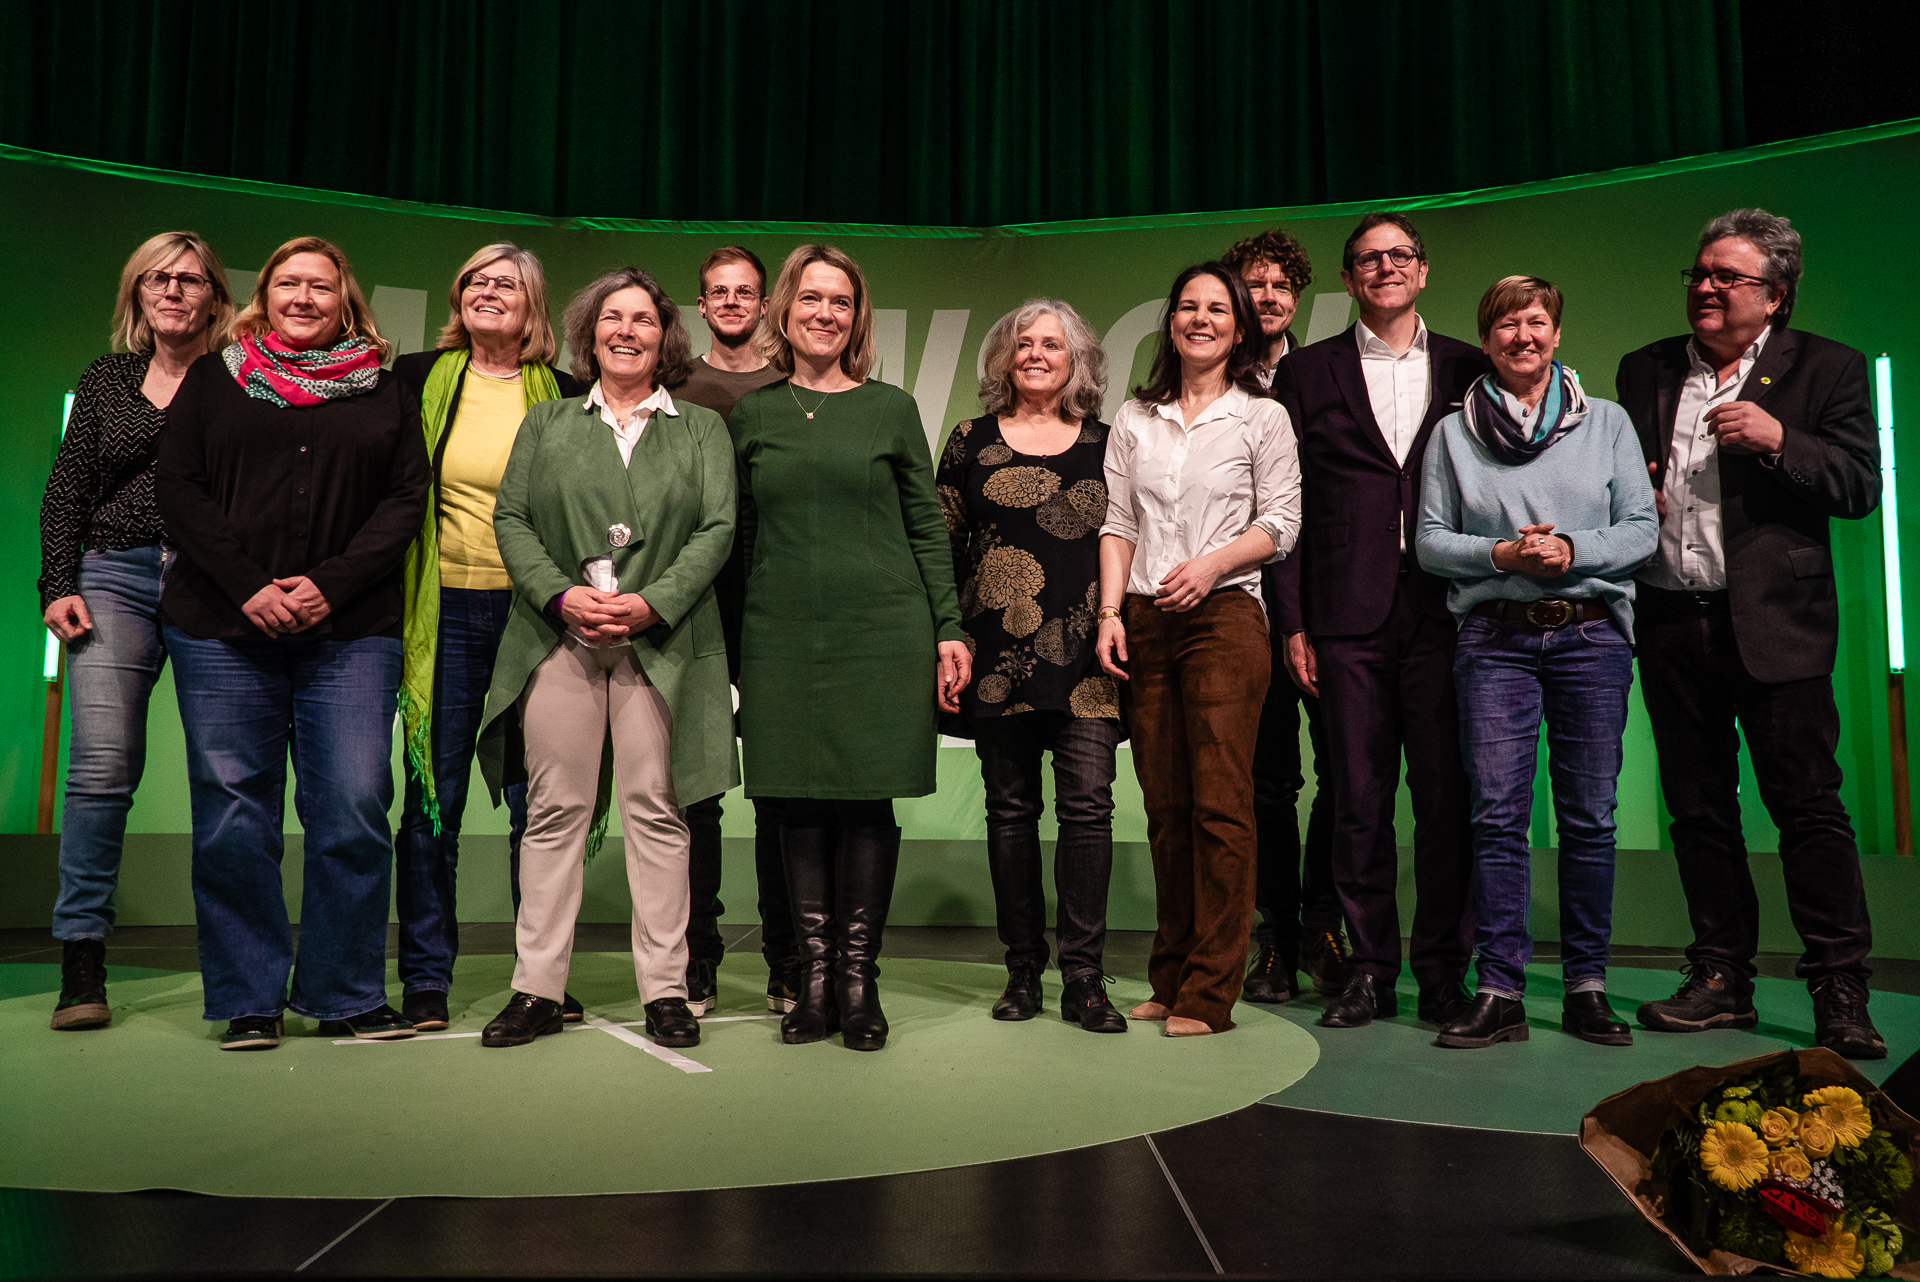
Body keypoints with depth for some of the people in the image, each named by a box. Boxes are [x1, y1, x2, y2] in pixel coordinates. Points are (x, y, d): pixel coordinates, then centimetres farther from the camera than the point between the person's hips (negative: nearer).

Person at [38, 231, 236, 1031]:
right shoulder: (105, 381, 17)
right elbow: (66, 494, 16)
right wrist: (59, 586, 4)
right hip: (117, 579, 2)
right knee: (103, 760, -10)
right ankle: (81, 959, -3)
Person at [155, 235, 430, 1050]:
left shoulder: (384, 394, 14)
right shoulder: (214, 379, 15)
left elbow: (407, 498, 5)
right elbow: (178, 486, 5)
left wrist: (331, 585, -9)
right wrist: (249, 586, -8)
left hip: (349, 631, 0)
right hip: (223, 625, 1)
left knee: (354, 812, -5)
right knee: (233, 819, 0)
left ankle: (346, 996, 7)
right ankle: (248, 1002, 11)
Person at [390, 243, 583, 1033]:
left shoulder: (565, 395, 5)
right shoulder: (419, 380, 8)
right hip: (445, 612, 1)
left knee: (538, 798, 4)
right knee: (432, 797, 4)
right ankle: (425, 976, 14)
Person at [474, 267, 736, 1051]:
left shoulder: (702, 430, 14)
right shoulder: (546, 424, 17)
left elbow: (717, 529, 2)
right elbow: (511, 520, 8)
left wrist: (652, 603, -12)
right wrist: (562, 596, -9)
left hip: (662, 642, -1)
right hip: (559, 636, 1)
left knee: (655, 809, -1)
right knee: (555, 810, 1)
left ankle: (665, 988, 6)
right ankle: (537, 989, 8)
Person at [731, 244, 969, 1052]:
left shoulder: (890, 408, 7)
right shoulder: (751, 415, 11)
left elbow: (927, 527, 7)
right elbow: (737, 535, 13)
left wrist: (949, 630, 0)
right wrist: (724, 648, 9)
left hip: (883, 631, -1)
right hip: (782, 635, 1)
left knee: (867, 803, 0)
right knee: (799, 804, 2)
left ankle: (859, 982, 10)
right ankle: (814, 981, 12)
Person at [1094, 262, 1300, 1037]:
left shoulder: (1262, 418, 8)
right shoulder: (1134, 420, 16)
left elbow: (1281, 524, 3)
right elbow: (1117, 523, 12)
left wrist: (1211, 563, -13)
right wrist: (1110, 612, 0)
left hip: (1224, 616, -3)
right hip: (1145, 622, 3)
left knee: (1221, 804, -8)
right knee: (1164, 805, 6)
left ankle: (1209, 993, -1)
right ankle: (1170, 979, 16)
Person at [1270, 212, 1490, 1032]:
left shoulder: (1469, 371, 12)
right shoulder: (1307, 373, 10)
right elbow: (1287, 506, 5)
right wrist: (1293, 623, -1)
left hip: (1446, 615, 1)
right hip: (1349, 619, 0)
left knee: (1447, 796, 2)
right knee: (1359, 800, 4)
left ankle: (1444, 972, 14)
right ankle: (1370, 971, 15)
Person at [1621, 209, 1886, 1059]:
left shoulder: (1827, 369, 3)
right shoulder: (1645, 370, 14)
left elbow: (1861, 486, -4)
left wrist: (1778, 440, -17)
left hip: (1773, 624, -4)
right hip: (1672, 624, 4)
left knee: (1808, 805, -4)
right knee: (1698, 809, 9)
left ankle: (1840, 993, 5)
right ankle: (1723, 979, 20)